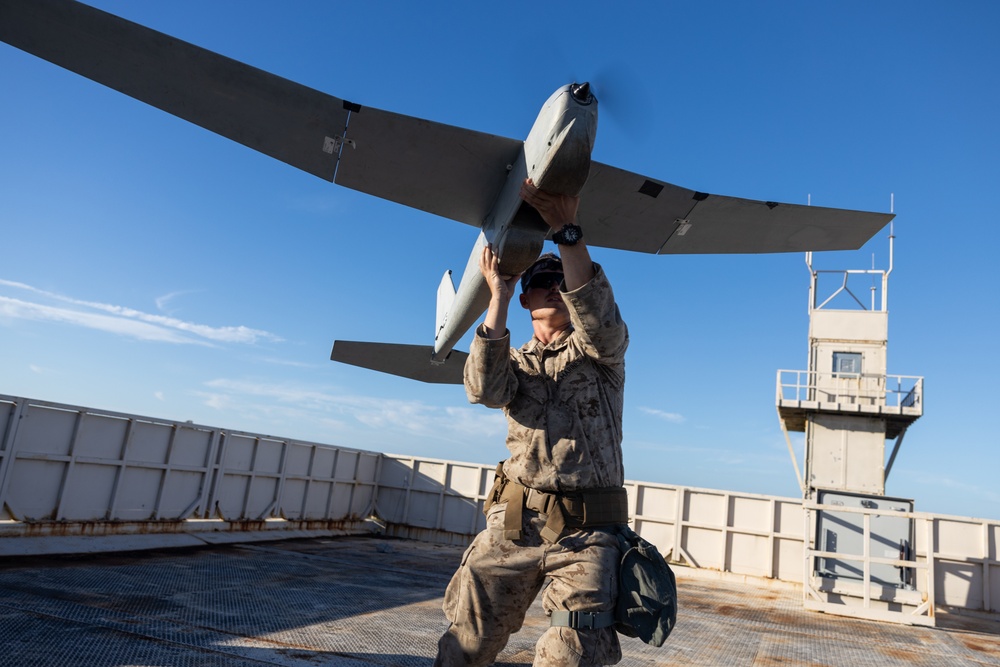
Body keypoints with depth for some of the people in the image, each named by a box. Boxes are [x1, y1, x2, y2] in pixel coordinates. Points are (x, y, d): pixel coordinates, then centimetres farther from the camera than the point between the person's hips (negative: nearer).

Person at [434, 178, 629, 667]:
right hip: (513, 522, 3)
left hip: (586, 533, -2)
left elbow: (599, 317, -16)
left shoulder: (602, 350, 9)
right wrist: (498, 298, -11)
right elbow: (484, 390, -7)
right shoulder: (516, 361, 16)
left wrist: (567, 231, -26)